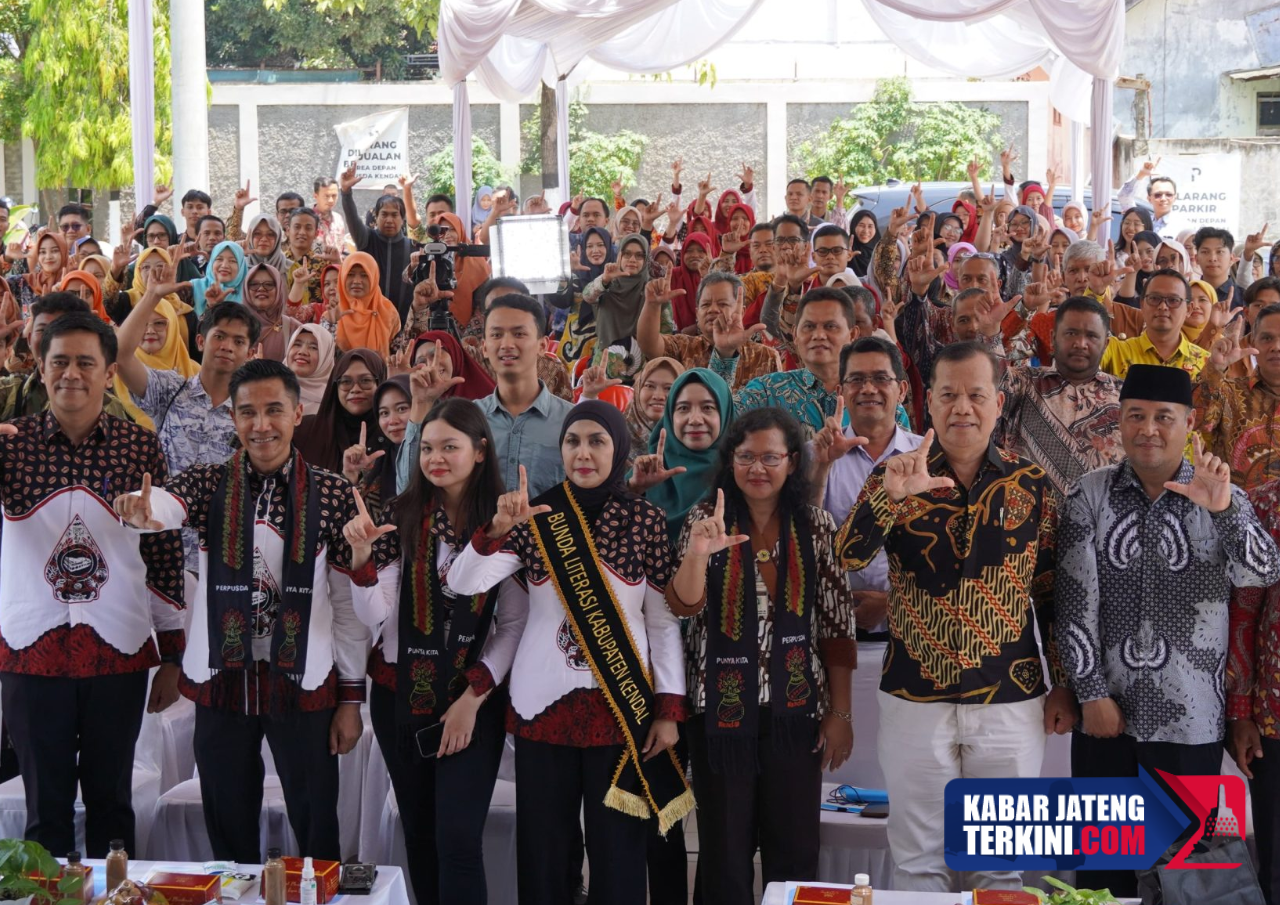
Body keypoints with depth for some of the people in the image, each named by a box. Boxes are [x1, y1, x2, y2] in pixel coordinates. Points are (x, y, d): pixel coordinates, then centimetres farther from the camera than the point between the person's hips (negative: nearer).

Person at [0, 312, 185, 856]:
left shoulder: (140, 448, 0)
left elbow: (165, 553, 4)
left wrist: (172, 657, 5)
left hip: (120, 651, 0)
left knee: (111, 801, 11)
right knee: (46, 806, 8)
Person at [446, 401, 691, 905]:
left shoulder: (646, 520, 0)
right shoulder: (534, 518, 2)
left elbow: (664, 619, 2)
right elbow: (463, 584, -9)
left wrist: (669, 709, -3)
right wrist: (495, 531, -26)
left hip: (623, 704, -1)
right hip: (544, 703, 1)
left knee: (618, 850, 4)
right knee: (544, 849, 7)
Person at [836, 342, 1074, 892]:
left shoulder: (1032, 484, 2)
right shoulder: (896, 476, 0)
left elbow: (1051, 591, 7)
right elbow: (848, 558, -14)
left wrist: (1062, 686, 6)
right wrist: (891, 494, -30)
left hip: (1011, 702, 0)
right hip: (915, 698, 0)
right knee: (918, 856, 9)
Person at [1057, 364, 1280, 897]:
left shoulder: (1222, 498, 1)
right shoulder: (1091, 495, 0)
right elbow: (1075, 602, -2)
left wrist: (1221, 509, -31)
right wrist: (1091, 694, -6)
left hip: (1191, 718, 0)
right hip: (1106, 713, 1)